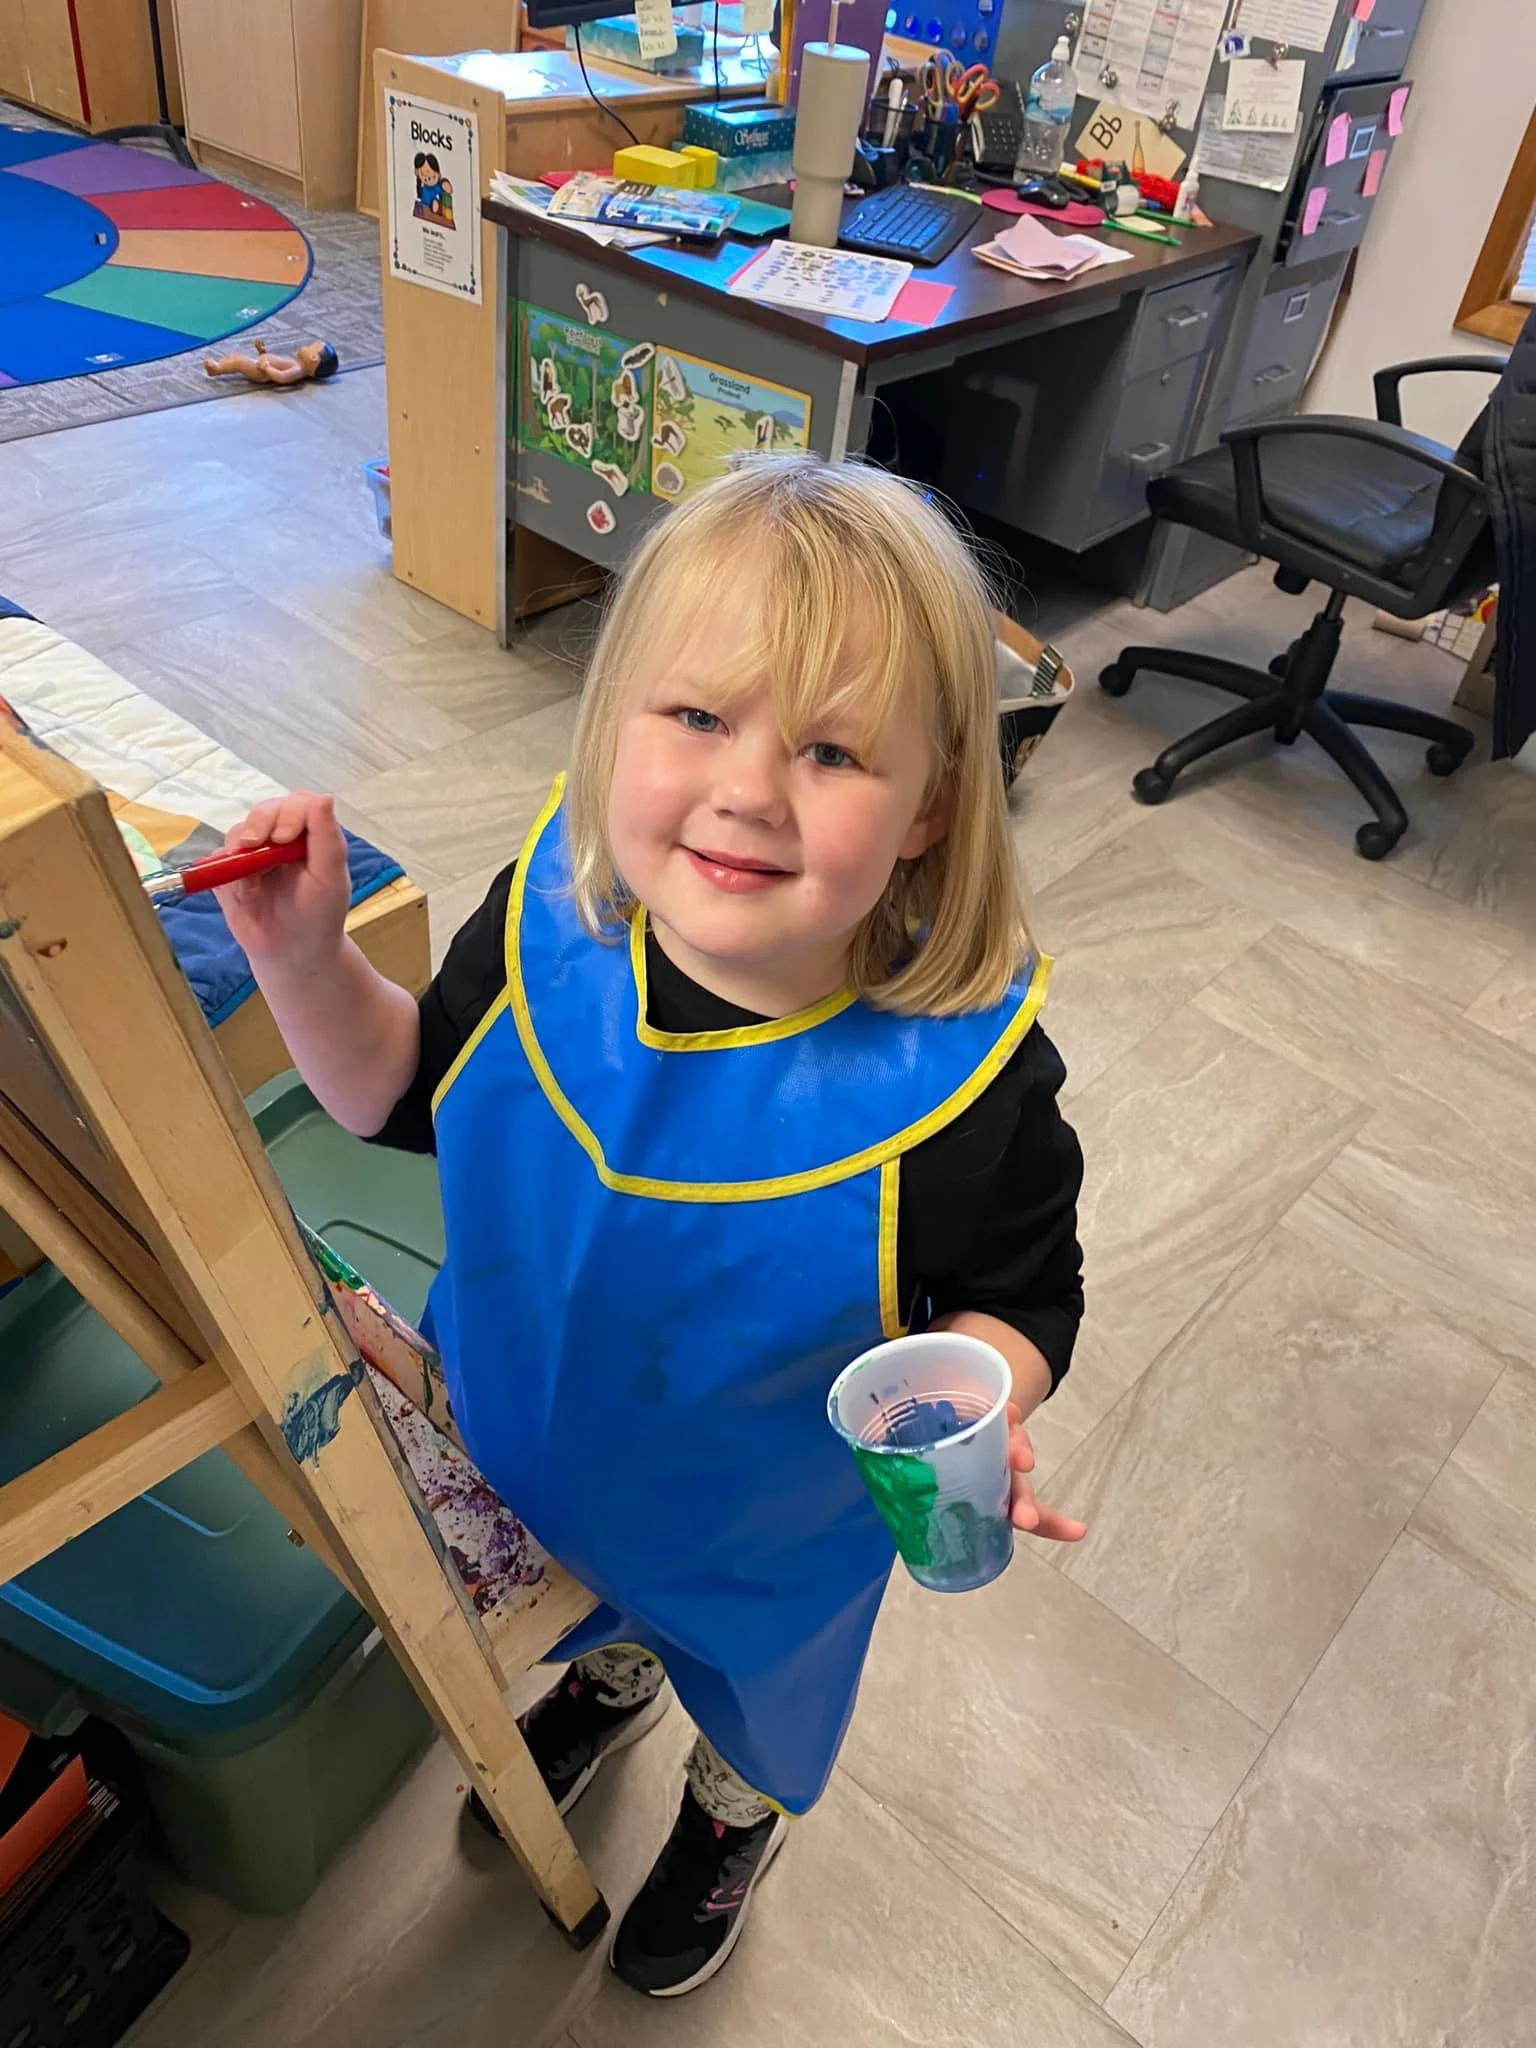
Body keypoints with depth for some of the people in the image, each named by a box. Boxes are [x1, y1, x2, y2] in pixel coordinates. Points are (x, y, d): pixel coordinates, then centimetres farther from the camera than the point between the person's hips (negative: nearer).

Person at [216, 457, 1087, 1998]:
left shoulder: (963, 1076, -36)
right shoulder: (548, 918, -26)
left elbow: (1020, 1292, -18)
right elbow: (411, 1097, -9)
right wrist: (305, 962, -25)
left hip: (761, 1527, -2)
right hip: (525, 1439, 3)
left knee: (752, 1693, 33)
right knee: (590, 1598, 38)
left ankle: (732, 1810, 70)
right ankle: (608, 1678, 76)